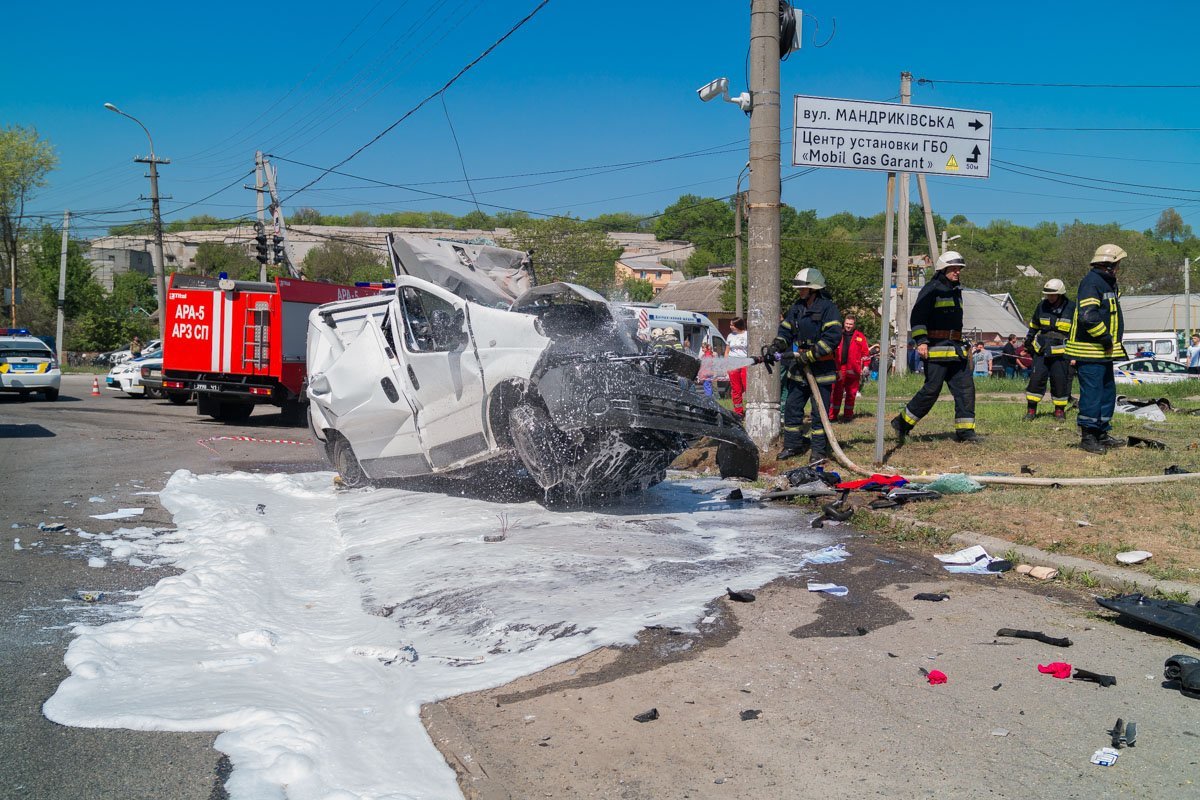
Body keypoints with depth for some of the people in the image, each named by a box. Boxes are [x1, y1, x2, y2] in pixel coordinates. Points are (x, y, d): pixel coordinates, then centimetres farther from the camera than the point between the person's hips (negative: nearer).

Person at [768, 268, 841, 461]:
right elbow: (785, 331, 13)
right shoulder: (796, 308, 11)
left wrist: (810, 355, -22)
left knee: (819, 413, -1)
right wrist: (777, 345, -9)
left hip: (821, 370, -7)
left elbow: (832, 337, -21)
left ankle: (819, 450, 9)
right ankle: (792, 445, 23)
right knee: (792, 408, 11)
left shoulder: (827, 308, -12)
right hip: (799, 369, 7)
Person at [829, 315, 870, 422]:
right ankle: (832, 416, 3)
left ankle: (848, 415, 15)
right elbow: (832, 352, 13)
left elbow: (866, 353, 6)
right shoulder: (838, 335, 10)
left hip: (852, 370, -1)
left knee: (851, 394, 6)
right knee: (836, 393, -1)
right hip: (839, 370, 1)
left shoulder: (860, 337, 6)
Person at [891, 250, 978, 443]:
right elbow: (917, 317, -13)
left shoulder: (956, 290, 20)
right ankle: (901, 422, 5)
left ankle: (965, 430, 4)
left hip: (956, 349, 8)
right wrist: (921, 341, -22)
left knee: (966, 387, 0)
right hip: (936, 348, -8)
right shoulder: (931, 289, -7)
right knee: (932, 389, -8)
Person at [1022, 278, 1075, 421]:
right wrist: (1028, 341, 21)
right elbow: (1033, 325, 22)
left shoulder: (1071, 308, -1)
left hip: (1061, 352, -2)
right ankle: (1031, 409, 2)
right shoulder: (1042, 306, 6)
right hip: (1041, 350, 2)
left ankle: (1060, 410, 15)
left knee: (1060, 380, 1)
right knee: (1036, 378, -4)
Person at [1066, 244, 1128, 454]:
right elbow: (1088, 316, -29)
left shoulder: (1108, 283, 18)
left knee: (1108, 393, 16)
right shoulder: (1091, 283, -16)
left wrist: (1113, 342, 15)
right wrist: (1106, 338, -19)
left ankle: (1102, 434, 25)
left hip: (1105, 352, 11)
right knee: (1092, 394, -7)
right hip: (1090, 351, -11)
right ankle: (1087, 437, 0)